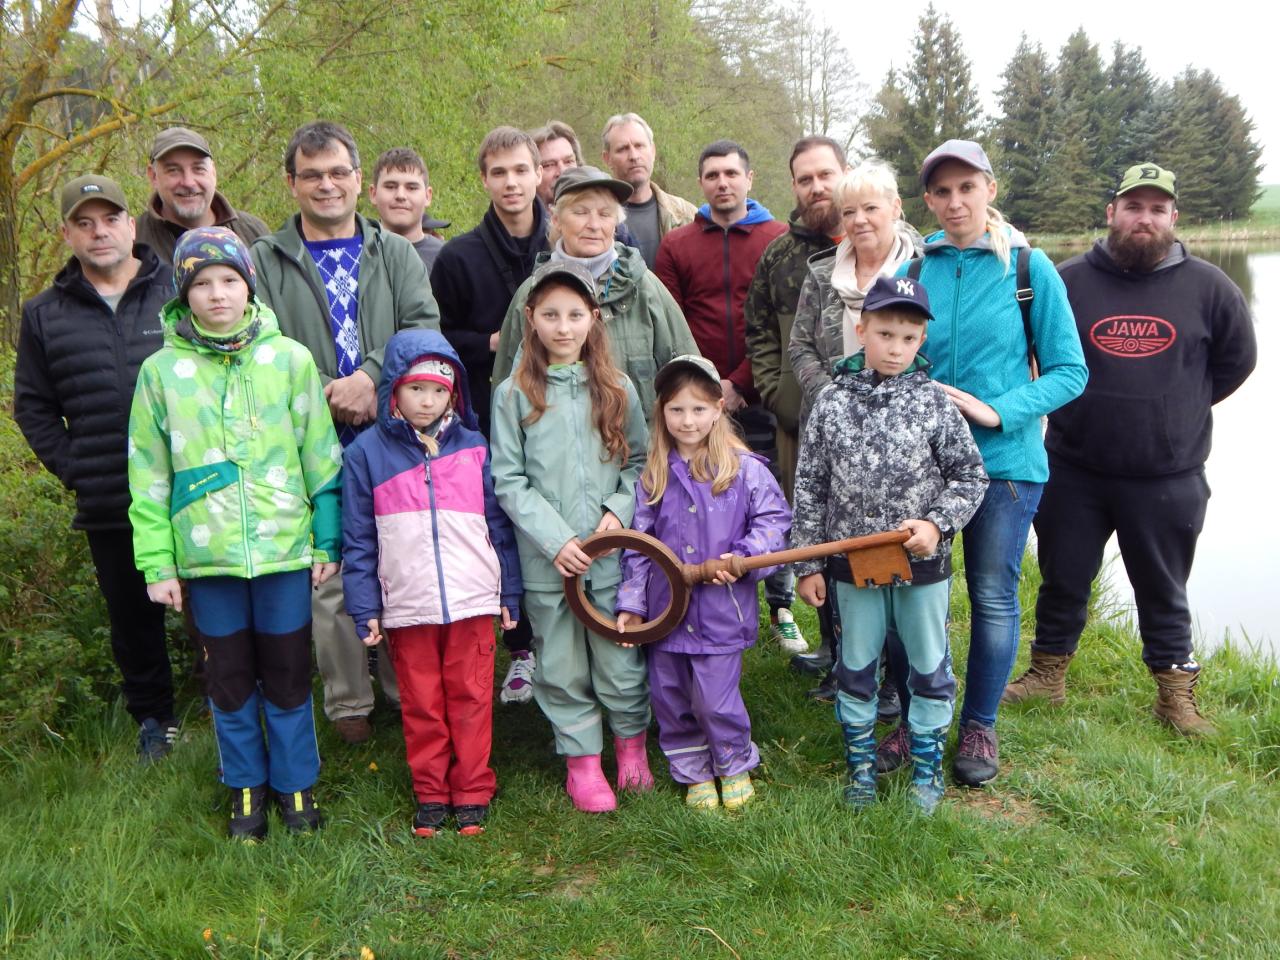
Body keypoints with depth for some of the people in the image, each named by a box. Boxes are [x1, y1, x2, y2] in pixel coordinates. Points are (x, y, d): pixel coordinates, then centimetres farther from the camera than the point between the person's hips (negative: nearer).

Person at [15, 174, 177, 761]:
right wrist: (75, 471, 3)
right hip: (110, 510, 3)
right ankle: (152, 720, 32)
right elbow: (33, 407, 15)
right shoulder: (45, 315, 9)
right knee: (132, 618, 15)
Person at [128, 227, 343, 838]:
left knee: (288, 675, 10)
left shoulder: (289, 358, -2)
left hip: (284, 547, -1)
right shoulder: (162, 370, -1)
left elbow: (320, 456, 1)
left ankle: (296, 783, 29)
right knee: (229, 678, 13)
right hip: (206, 555, 1)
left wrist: (327, 540, 1)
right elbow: (148, 475, 2)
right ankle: (246, 787, 32)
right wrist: (156, 563, 0)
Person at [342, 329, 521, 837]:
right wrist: (364, 609, -1)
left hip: (472, 601, 0)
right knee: (421, 705, 9)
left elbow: (499, 525, 9)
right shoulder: (367, 452, 1)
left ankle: (472, 792, 20)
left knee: (471, 700, 6)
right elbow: (357, 539, 3)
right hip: (406, 608, 0)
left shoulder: (473, 448, 4)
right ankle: (430, 794, 24)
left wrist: (510, 594, 8)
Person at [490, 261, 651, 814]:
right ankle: (583, 760, 27)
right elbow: (508, 482, -3)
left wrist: (620, 511, -9)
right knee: (562, 666, 9)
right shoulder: (513, 395, -1)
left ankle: (631, 742, 32)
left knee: (620, 659, 7)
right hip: (546, 559, -1)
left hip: (612, 553, 1)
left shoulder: (616, 389, 4)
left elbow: (639, 462, 9)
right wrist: (555, 539, -12)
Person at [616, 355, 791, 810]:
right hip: (665, 608, 4)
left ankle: (736, 766, 28)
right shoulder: (653, 476, 3)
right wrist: (631, 603, 1)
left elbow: (774, 518, 0)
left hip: (721, 611, -4)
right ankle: (694, 773, 34)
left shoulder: (744, 468, -5)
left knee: (715, 700, 0)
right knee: (670, 699, 12)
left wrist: (744, 557, -15)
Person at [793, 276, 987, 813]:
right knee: (855, 669, 14)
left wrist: (938, 524, -15)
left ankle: (927, 768, 30)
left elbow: (971, 477, 0)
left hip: (923, 564, -1)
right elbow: (809, 487, -1)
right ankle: (861, 766, 32)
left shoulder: (933, 402, -7)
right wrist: (808, 564, -1)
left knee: (930, 669, 12)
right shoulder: (833, 402, -4)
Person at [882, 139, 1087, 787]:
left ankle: (978, 727, 29)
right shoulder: (913, 267, 3)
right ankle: (913, 721, 27)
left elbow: (1069, 371, -4)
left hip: (1004, 460, -2)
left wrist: (996, 411, -17)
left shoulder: (1029, 267, -4)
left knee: (994, 598, 9)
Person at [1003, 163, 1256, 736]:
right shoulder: (1067, 280, -3)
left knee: (1163, 592, 13)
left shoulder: (1207, 286, -1)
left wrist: (1180, 409, 11)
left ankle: (1176, 694, 28)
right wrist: (1068, 403, 8)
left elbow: (1237, 360, 12)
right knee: (1063, 580, 13)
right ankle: (1048, 676, 30)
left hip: (1168, 478, 0)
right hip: (1073, 472, 0)